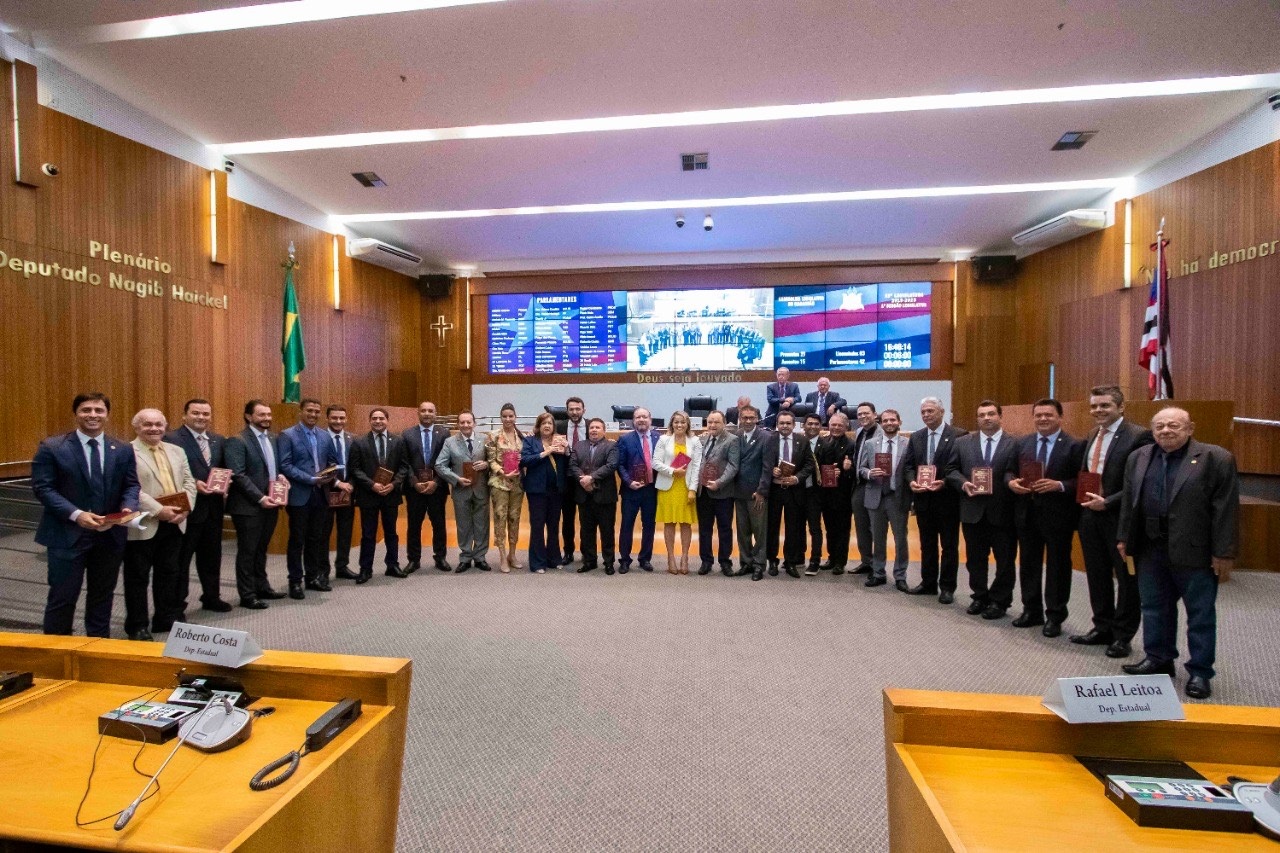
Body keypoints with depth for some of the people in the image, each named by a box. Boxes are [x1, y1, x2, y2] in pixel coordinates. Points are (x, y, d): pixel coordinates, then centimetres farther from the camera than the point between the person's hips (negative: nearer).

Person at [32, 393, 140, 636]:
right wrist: (76, 514, -21)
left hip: (110, 535, 3)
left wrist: (127, 508, -16)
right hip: (67, 534, -3)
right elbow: (42, 487, -9)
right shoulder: (51, 447, -5)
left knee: (102, 595, 16)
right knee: (62, 597, 5)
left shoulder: (123, 451, 5)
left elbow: (131, 486, 6)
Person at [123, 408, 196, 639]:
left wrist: (184, 508, -6)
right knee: (138, 576, 7)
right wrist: (159, 510, -21)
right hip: (143, 524, -6)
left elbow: (189, 482, 9)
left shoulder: (176, 451, 12)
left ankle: (167, 618, 26)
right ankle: (137, 625, 19)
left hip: (174, 523, 6)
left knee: (169, 573, 14)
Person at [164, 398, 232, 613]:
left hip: (214, 507, 6)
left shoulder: (219, 440, 10)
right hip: (188, 507, -6)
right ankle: (176, 605, 19)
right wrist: (193, 484, -22)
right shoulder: (171, 439, -9)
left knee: (211, 555, 16)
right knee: (181, 558, 6)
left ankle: (211, 597, 30)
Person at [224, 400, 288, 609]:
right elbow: (238, 475, -19)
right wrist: (260, 498, -22)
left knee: (261, 549, 18)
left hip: (270, 504, 7)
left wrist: (279, 475, 0)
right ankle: (247, 595, 15)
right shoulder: (237, 441, -13)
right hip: (249, 506, -7)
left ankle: (262, 587, 29)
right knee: (247, 551, 5)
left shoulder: (272, 438, 11)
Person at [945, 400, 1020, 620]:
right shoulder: (962, 442, 6)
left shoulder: (1015, 444, -1)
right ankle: (980, 597, 28)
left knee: (1005, 560, 9)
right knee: (975, 559, 13)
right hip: (973, 511, 2)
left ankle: (999, 601, 24)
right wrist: (964, 484, -11)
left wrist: (1012, 483, -25)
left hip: (1003, 511, -2)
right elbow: (951, 470, 5)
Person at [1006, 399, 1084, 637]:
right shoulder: (1022, 443, 8)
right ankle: (1031, 610, 28)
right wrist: (1011, 481, -9)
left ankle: (1054, 616, 21)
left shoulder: (1074, 446, -5)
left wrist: (1059, 485, -24)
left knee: (1057, 566, 7)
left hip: (1058, 515, -4)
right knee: (1028, 564, 13)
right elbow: (1010, 470, 11)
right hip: (1027, 513, 4)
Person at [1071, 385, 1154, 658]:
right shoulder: (1092, 436, 12)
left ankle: (1123, 636, 22)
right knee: (1097, 576, 15)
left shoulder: (1139, 436, -12)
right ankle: (1103, 628, 29)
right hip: (1091, 515, 7)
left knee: (1127, 578, 9)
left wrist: (1107, 502, -20)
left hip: (1121, 517, -7)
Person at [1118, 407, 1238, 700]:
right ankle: (1159, 659, 27)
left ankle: (1200, 671, 19)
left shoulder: (1215, 458, -7)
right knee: (1154, 608, 14)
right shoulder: (1138, 458, 7)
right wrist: (1124, 538, 9)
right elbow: (1128, 501, 11)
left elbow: (1225, 508, -8)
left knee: (1200, 613, 8)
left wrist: (1224, 553, -11)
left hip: (1195, 551, -4)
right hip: (1151, 549, 5)